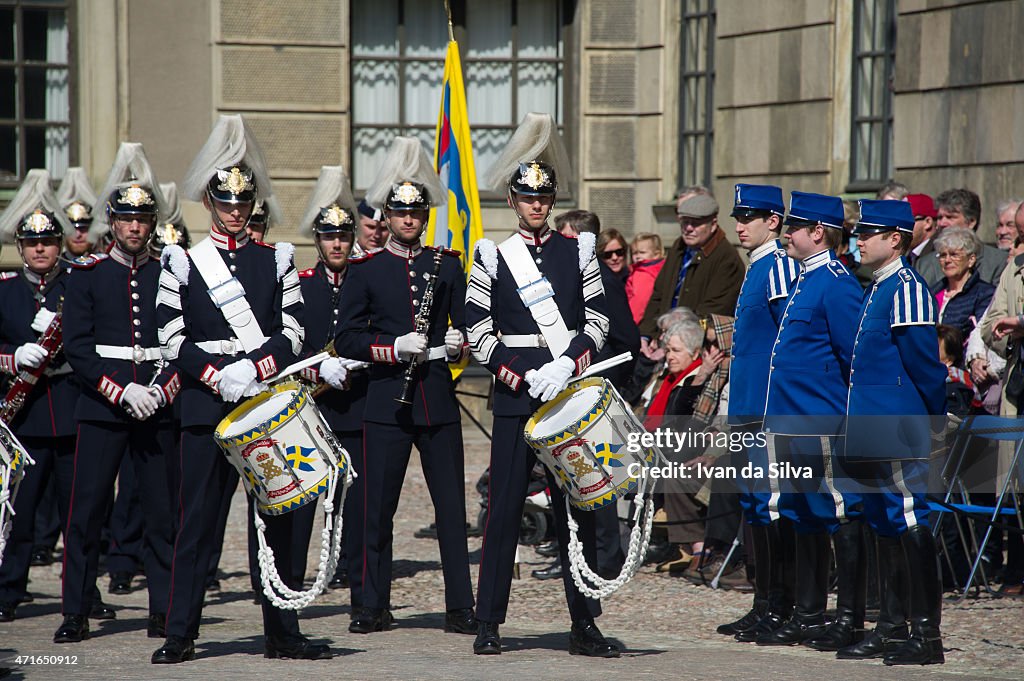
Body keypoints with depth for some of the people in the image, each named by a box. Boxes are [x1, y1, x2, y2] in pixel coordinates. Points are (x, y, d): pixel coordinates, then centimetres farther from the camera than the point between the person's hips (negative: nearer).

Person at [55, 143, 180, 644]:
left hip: (158, 408, 2)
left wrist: (163, 390, -10)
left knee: (162, 512, 3)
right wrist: (122, 391, -13)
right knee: (87, 512, -3)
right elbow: (76, 346, -3)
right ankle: (75, 614, 2)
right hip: (101, 408, -2)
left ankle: (163, 611, 10)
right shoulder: (87, 276, 4)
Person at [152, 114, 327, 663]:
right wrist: (218, 374, -14)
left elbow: (291, 335, 4)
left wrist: (255, 369, -13)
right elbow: (171, 341, 0)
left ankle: (282, 633, 9)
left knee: (277, 516, 3)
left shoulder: (276, 260, 10)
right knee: (197, 516, -3)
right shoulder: (181, 263, 5)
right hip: (205, 405, -2)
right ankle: (180, 635, 1)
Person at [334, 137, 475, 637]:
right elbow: (347, 339, 0)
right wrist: (394, 349, -15)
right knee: (378, 507, 1)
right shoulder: (365, 271, 5)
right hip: (386, 400, -1)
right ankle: (374, 608, 10)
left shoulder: (447, 265, 10)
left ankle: (460, 608, 5)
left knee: (451, 504, 1)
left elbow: (469, 325, 13)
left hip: (439, 398, 1)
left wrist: (459, 343, -10)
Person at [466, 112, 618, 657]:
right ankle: (489, 623, 3)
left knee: (577, 506, 3)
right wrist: (524, 377, -10)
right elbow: (477, 333, 0)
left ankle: (584, 626, 6)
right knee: (504, 505, -2)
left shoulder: (577, 251, 9)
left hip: (571, 395, 2)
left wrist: (565, 367, -11)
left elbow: (597, 321, 5)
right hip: (514, 397, -2)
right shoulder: (492, 256, 4)